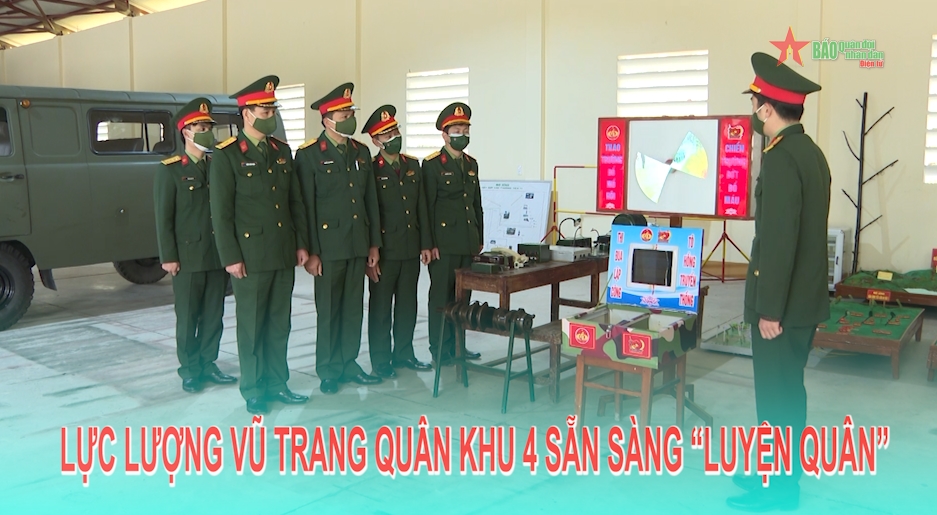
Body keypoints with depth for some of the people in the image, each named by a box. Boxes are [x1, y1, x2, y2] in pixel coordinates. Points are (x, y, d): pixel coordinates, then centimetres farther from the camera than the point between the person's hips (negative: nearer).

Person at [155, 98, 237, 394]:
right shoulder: (170, 171, -3)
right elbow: (163, 218, -6)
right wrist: (168, 257, -10)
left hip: (218, 256, 4)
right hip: (188, 258, -4)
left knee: (214, 315, 9)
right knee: (188, 317, 5)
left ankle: (208, 364, 22)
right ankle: (190, 369, 16)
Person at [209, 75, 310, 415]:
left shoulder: (282, 151, 11)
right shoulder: (227, 154, -6)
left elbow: (296, 201, 14)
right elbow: (220, 210, -9)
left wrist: (301, 244, 9)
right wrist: (230, 257, -12)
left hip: (284, 255, 5)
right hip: (251, 255, -5)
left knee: (279, 323, 12)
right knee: (251, 325, 5)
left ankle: (277, 383, 23)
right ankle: (253, 390, 17)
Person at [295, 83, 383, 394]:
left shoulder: (361, 152, 10)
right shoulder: (309, 154, -7)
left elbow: (371, 200, 12)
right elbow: (306, 207, -9)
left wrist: (374, 243, 9)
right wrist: (311, 252, -12)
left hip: (358, 245, 5)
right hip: (329, 246, -5)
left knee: (353, 309, 11)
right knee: (329, 311, 5)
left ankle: (349, 364, 24)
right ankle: (328, 371, 17)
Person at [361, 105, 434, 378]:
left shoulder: (413, 165, 9)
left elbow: (422, 208, 11)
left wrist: (425, 244, 6)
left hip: (411, 249, 5)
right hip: (384, 251, -5)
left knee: (408, 305, 13)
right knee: (381, 307, 5)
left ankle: (403, 353, 27)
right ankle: (380, 360, 16)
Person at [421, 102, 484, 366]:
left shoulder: (472, 164, 15)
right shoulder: (432, 165, -5)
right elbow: (427, 206, -9)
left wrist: (479, 239, 14)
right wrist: (430, 243, -13)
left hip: (468, 243, 6)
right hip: (444, 243, -6)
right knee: (441, 297, 1)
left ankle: (458, 345, 23)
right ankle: (440, 351, 10)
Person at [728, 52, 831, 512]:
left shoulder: (781, 158, -19)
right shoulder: (810, 152, 11)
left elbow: (778, 240, -23)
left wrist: (769, 310, -19)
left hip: (782, 303, -9)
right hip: (804, 299, 9)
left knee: (776, 396, 2)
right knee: (787, 391, 18)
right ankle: (781, 473, 31)